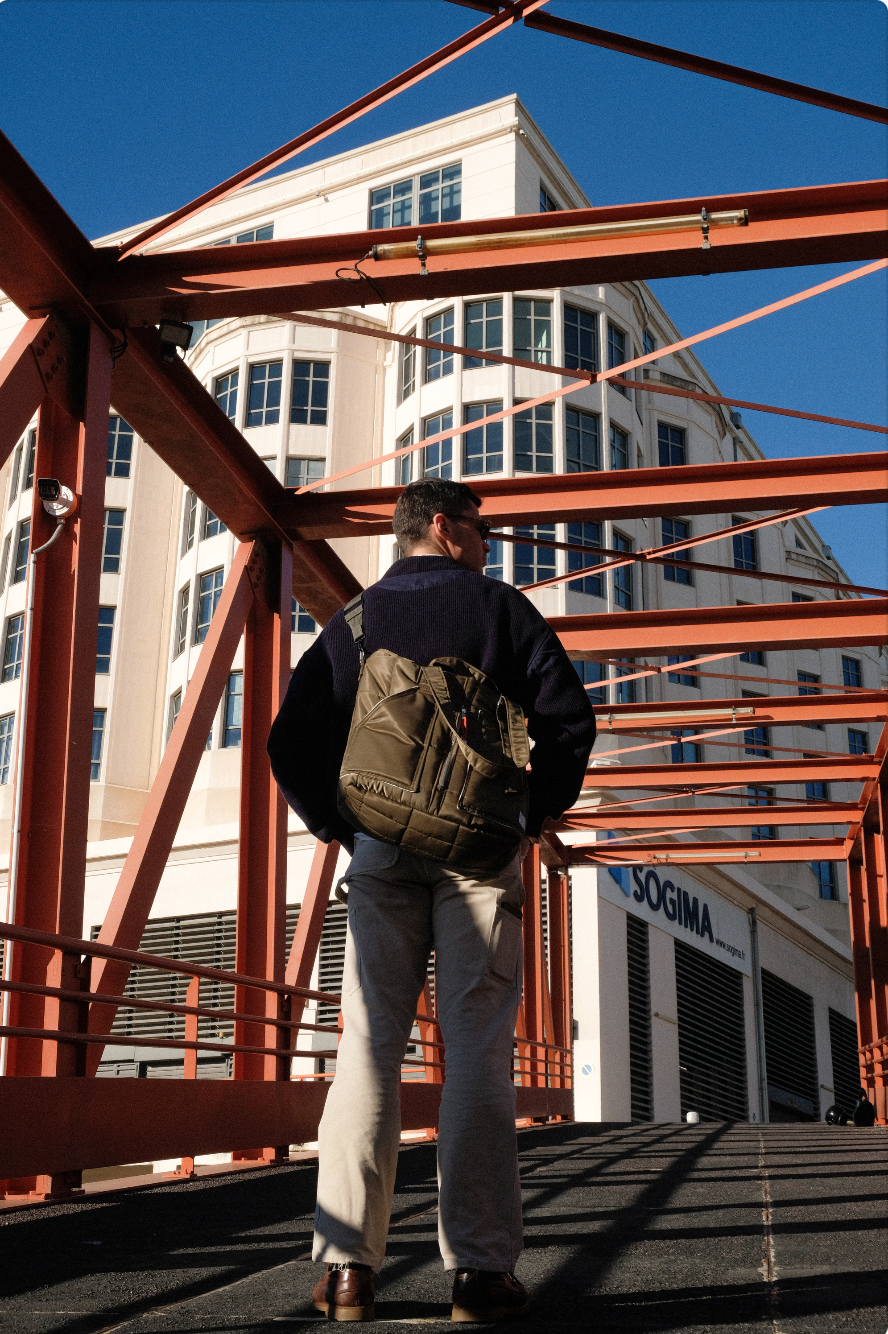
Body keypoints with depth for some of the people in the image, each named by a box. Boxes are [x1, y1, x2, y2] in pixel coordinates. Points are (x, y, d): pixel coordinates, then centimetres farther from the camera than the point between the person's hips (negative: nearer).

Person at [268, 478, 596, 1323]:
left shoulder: (355, 619, 13)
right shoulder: (500, 606, 7)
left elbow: (292, 740, 5)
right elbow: (568, 717, -4)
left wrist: (337, 825, 10)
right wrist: (532, 813, 4)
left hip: (380, 846, 2)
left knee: (369, 1045, 2)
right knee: (477, 1048, -2)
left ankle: (347, 1266, -1)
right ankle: (480, 1270, -3)